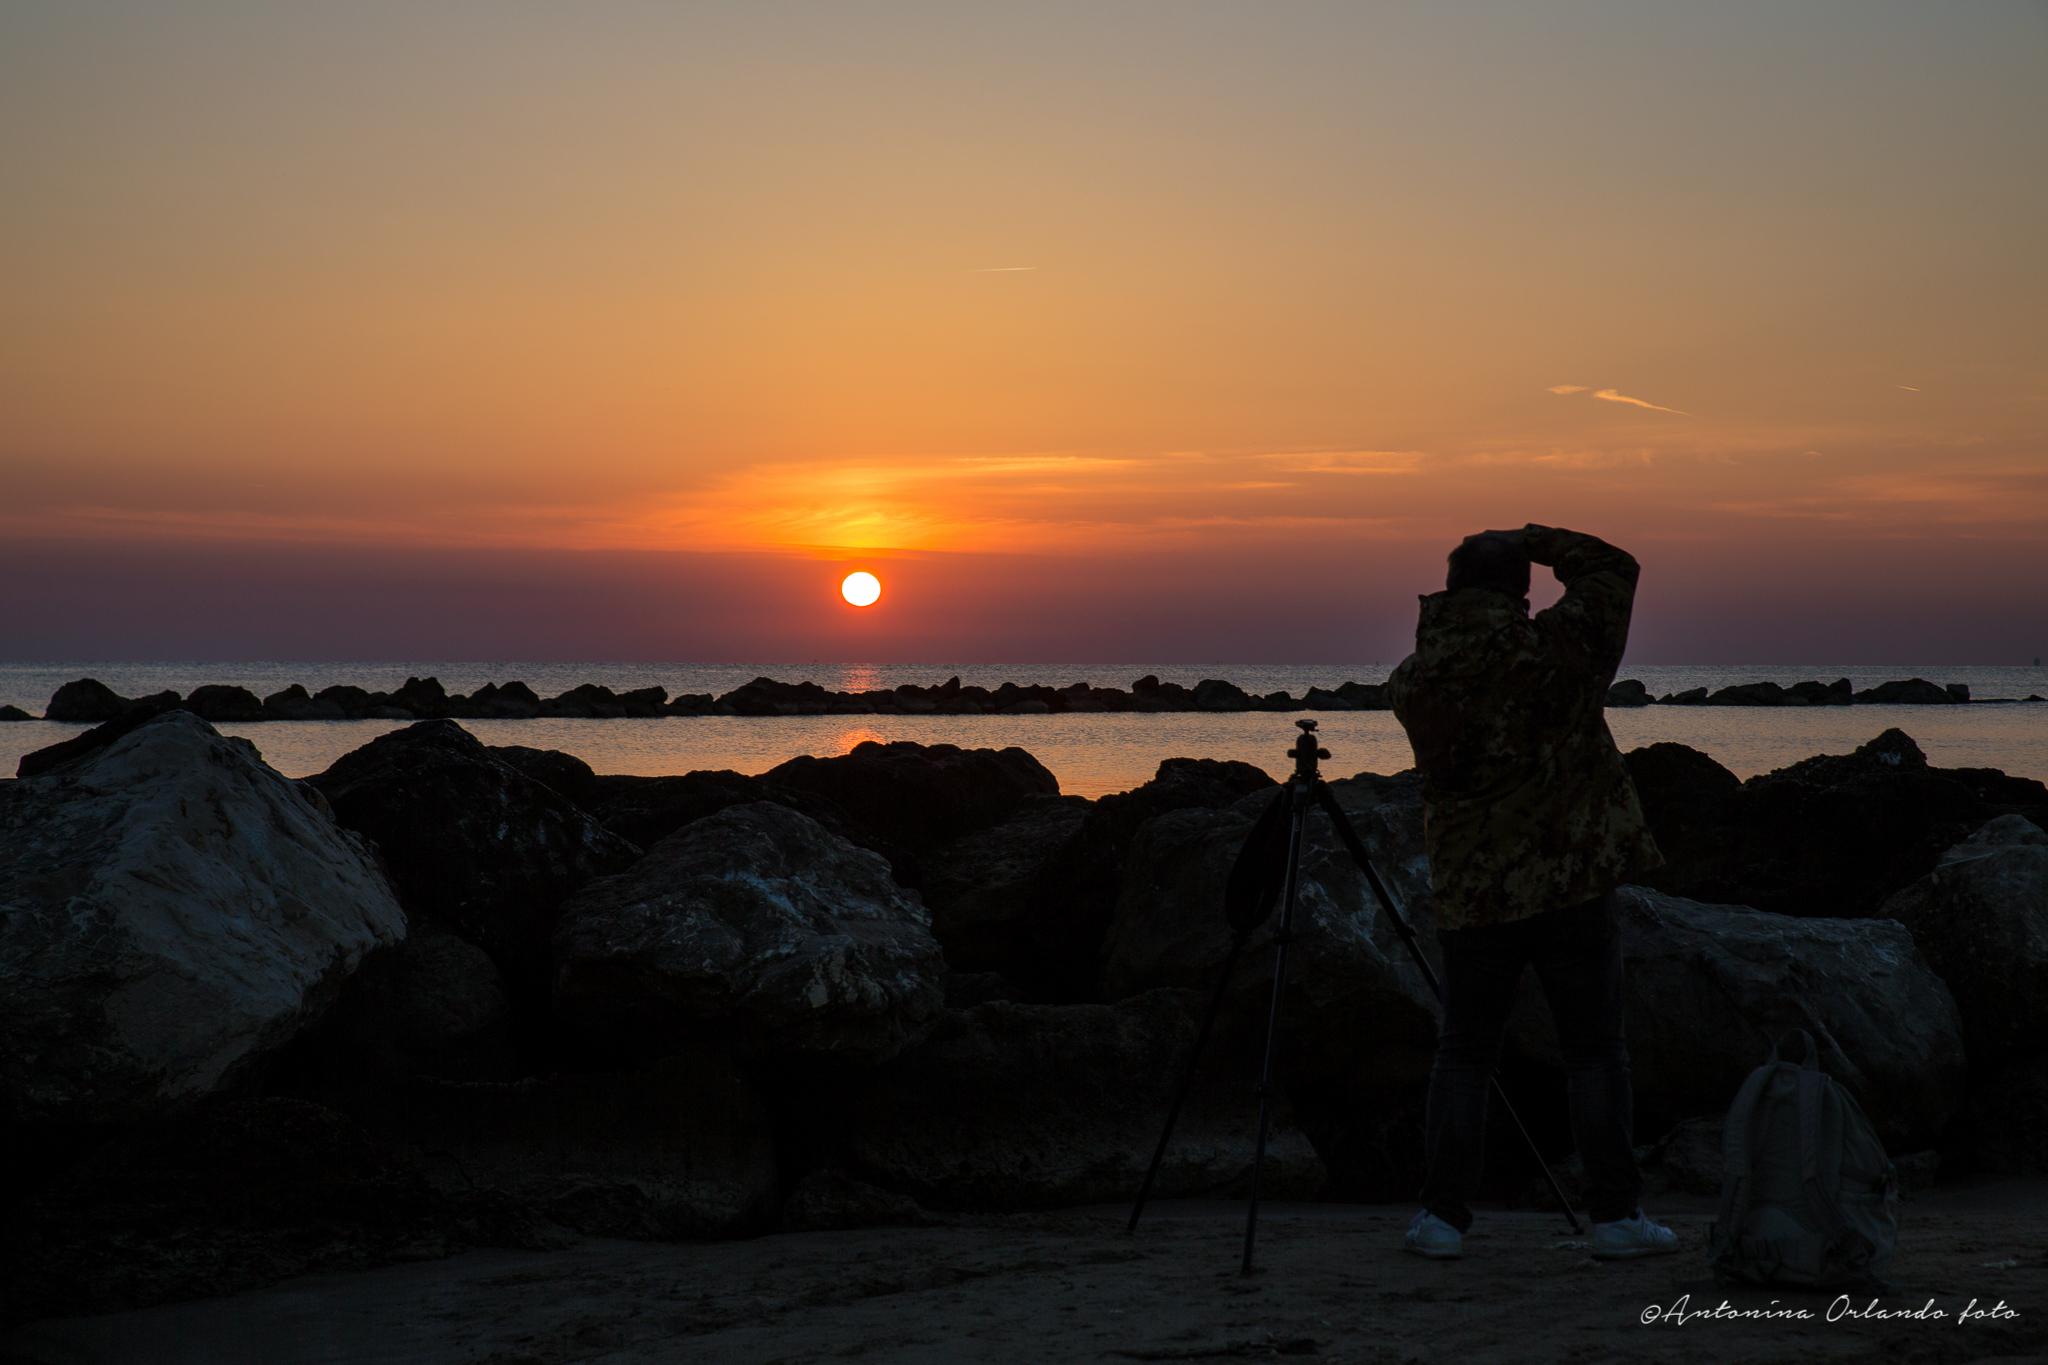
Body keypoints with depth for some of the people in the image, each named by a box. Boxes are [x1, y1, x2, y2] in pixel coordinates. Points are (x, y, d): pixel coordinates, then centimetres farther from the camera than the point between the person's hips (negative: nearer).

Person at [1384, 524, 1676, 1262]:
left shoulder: (1412, 681, -2)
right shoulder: (1557, 649, -9)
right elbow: (1612, 568, 3)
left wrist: (1447, 609, 15)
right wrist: (1531, 542, 9)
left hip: (1471, 893, 2)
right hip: (1573, 884, -2)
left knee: (1464, 1053, 10)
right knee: (1596, 1052, 5)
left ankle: (1444, 1215, 8)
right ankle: (1615, 1214, 6)